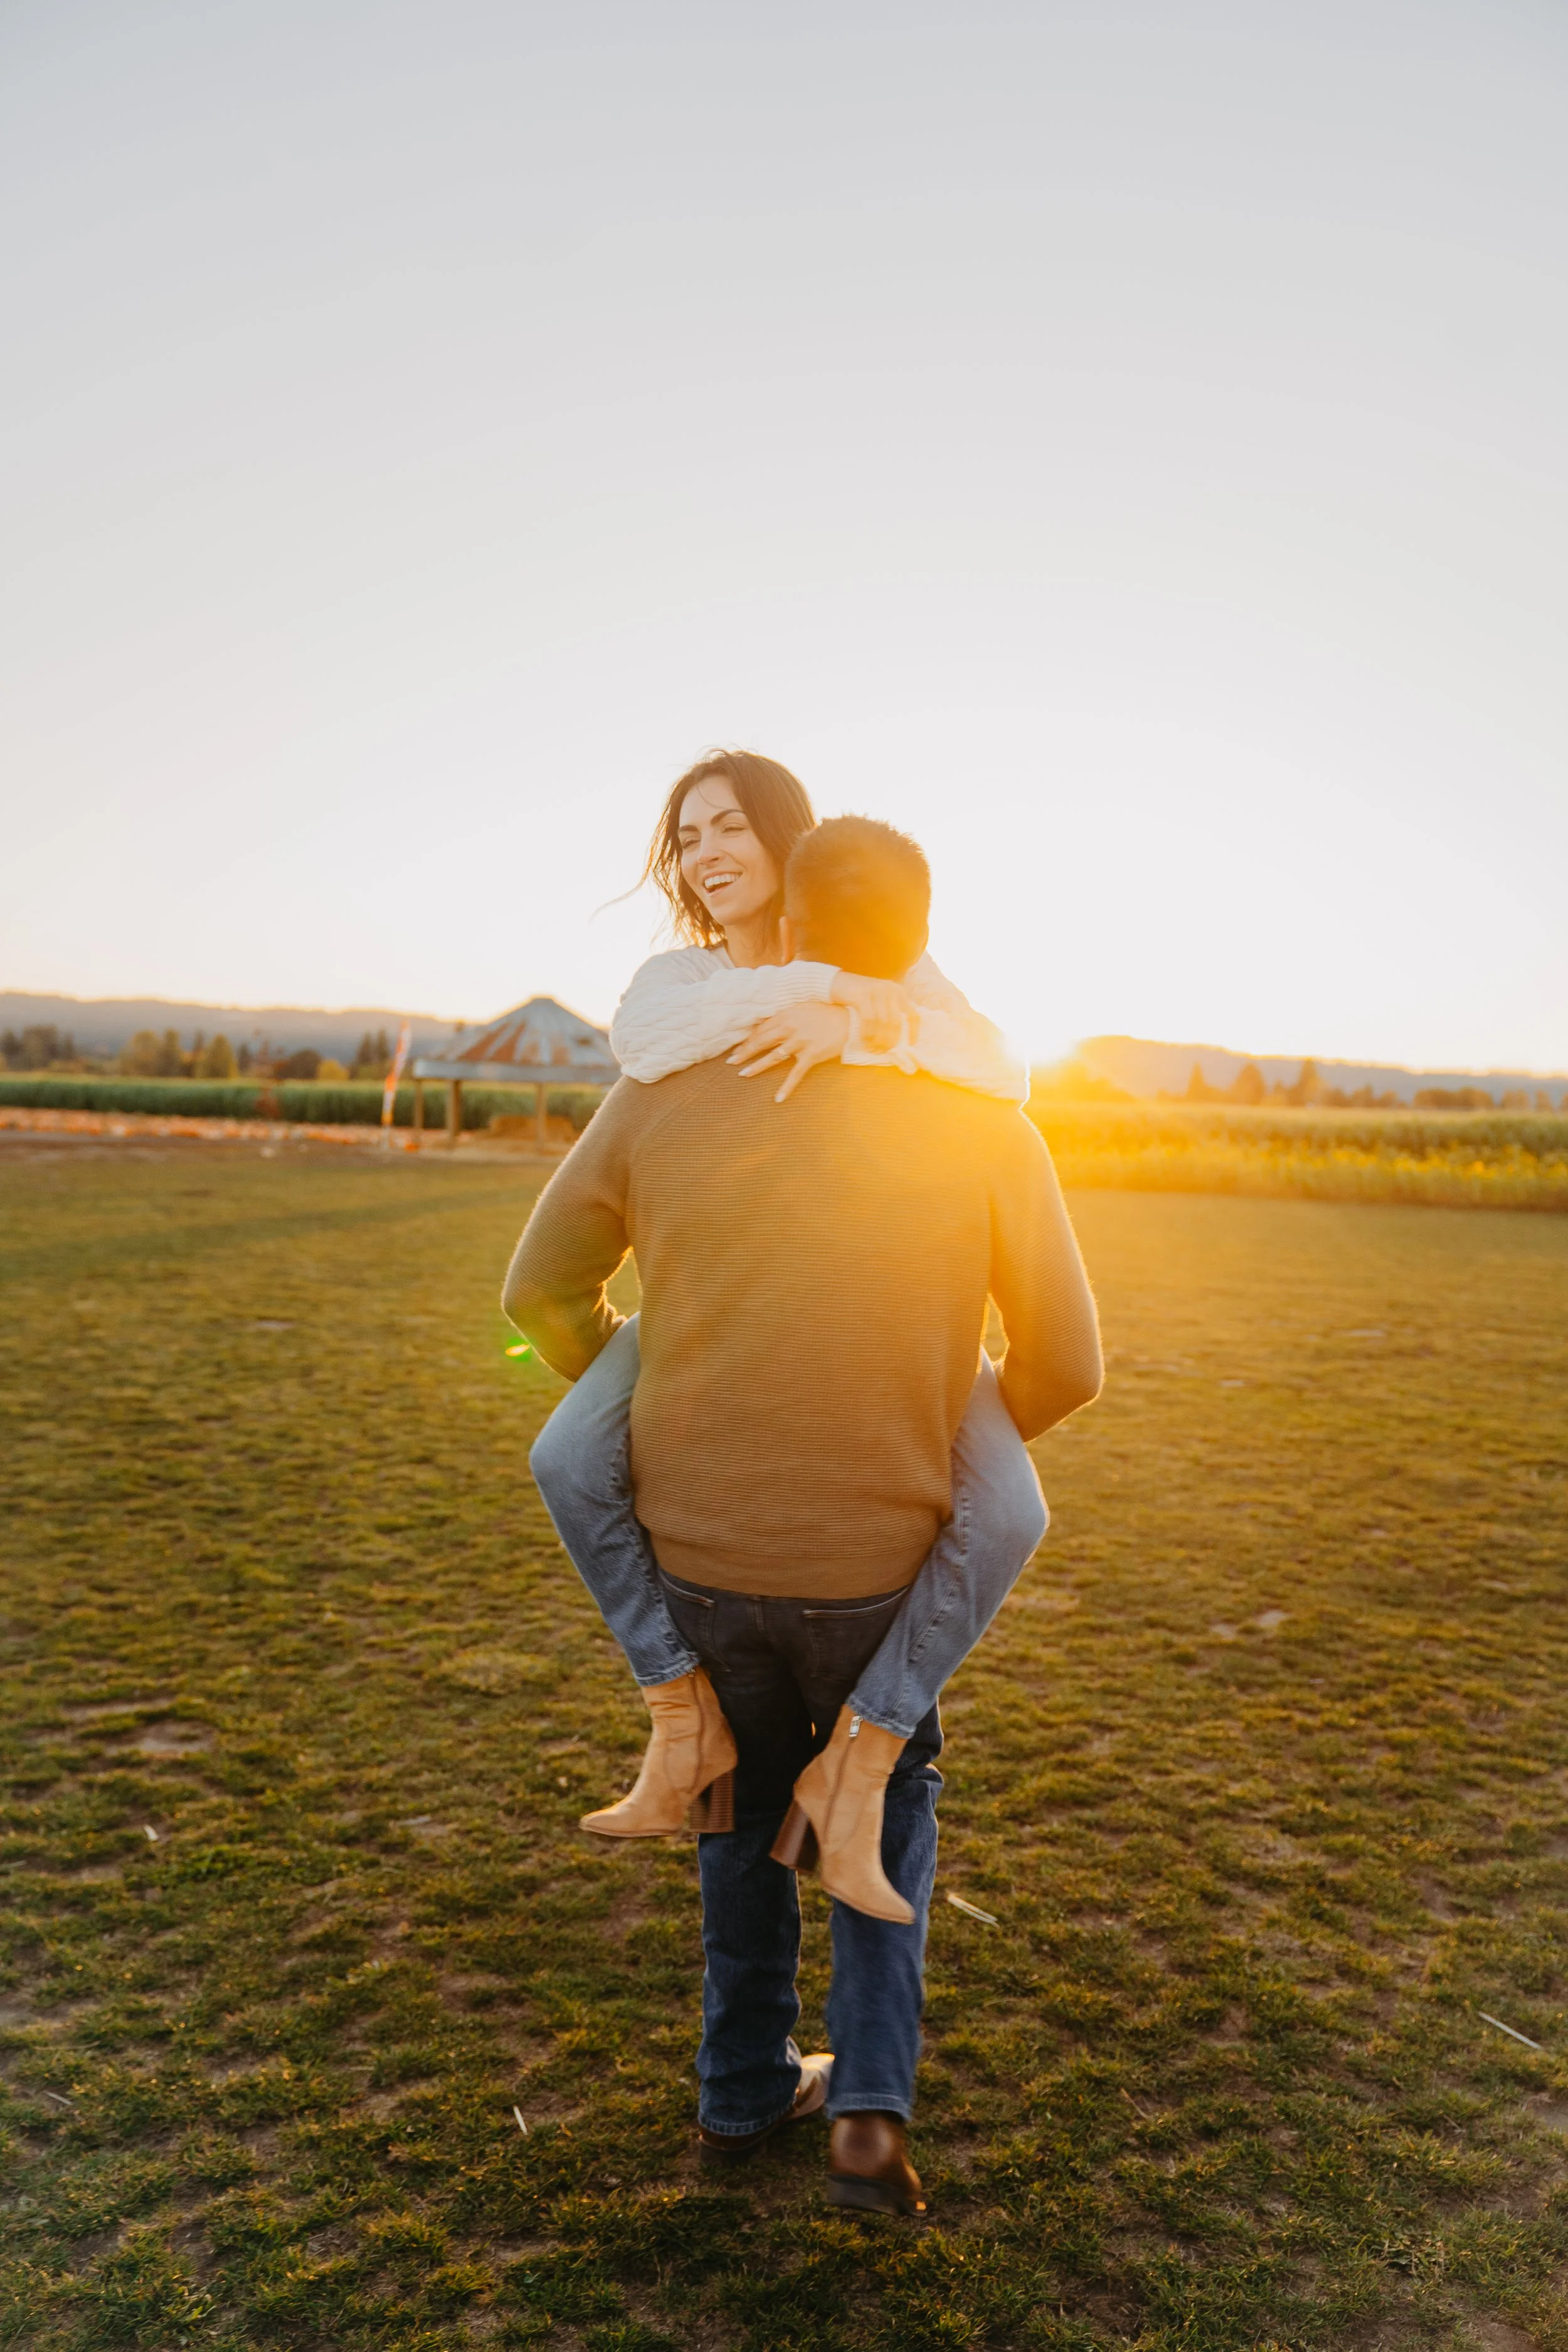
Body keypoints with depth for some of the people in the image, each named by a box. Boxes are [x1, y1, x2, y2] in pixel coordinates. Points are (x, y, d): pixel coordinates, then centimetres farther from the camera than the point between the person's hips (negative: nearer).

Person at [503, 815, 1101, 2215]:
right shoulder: (989, 1128, -13)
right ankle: (870, 2102, 18)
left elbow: (545, 1291, -1)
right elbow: (1063, 1367, -6)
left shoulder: (667, 1091, -10)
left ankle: (747, 2088, 41)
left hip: (698, 1541, 2)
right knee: (887, 1793, 28)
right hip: (874, 1559, -1)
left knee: (754, 1789, 28)